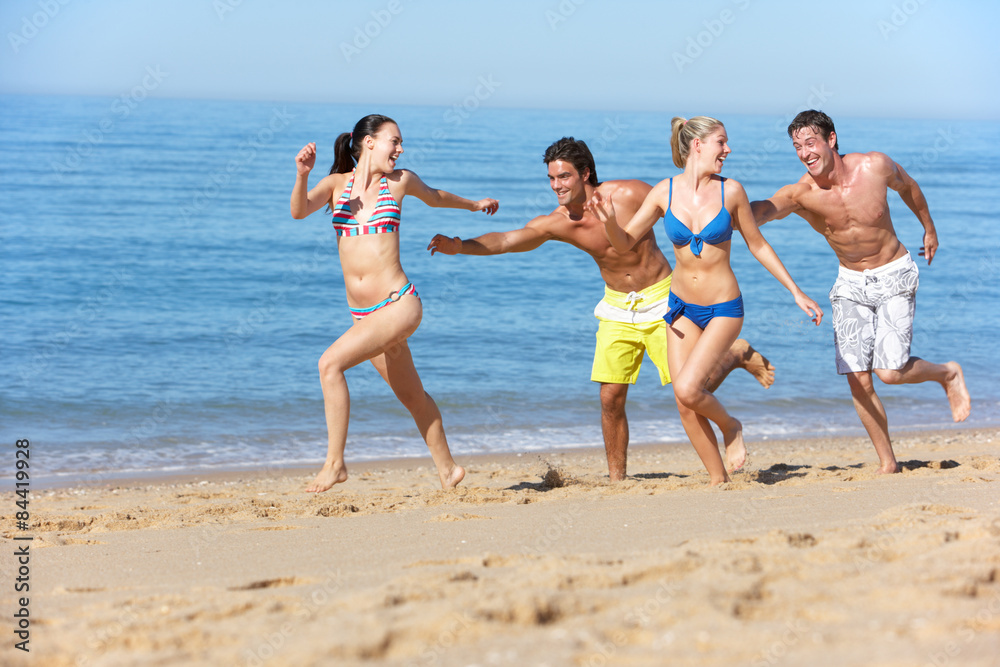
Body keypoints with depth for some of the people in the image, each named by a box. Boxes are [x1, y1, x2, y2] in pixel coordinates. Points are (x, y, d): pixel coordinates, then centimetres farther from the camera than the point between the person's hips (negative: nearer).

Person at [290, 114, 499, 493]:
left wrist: (474, 205, 42)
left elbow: (435, 198, 25)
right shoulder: (337, 183, 6)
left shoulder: (400, 181, 4)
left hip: (399, 304, -3)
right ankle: (447, 469, 31)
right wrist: (303, 175, -31)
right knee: (410, 394, 15)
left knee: (330, 363, -21)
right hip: (363, 315, 3)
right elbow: (299, 211, -12)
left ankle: (335, 462, -15)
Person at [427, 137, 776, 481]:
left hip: (660, 298, -3)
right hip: (617, 307, 3)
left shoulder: (629, 195, -20)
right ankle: (617, 480, 9)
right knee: (611, 397, -4)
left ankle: (737, 355, 24)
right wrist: (461, 246, -38)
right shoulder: (557, 223, -12)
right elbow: (507, 239, -22)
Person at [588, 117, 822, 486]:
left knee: (688, 389, -19)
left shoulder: (730, 191, -9)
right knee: (685, 406, -1)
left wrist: (796, 292, 4)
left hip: (724, 308, -3)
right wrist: (608, 220, -22)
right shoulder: (665, 192, -6)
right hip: (682, 306, 3)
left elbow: (757, 245, 3)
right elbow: (624, 243, 0)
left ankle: (730, 426, 12)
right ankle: (719, 479, 16)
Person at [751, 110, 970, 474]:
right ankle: (887, 464, 10)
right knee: (858, 380, -6)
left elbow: (907, 186, 6)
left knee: (889, 371, -15)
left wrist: (929, 228, 21)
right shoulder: (801, 193, -20)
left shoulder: (875, 166, -18)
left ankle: (948, 373, 17)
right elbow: (763, 210, -40)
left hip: (894, 277, -2)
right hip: (850, 283, 2)